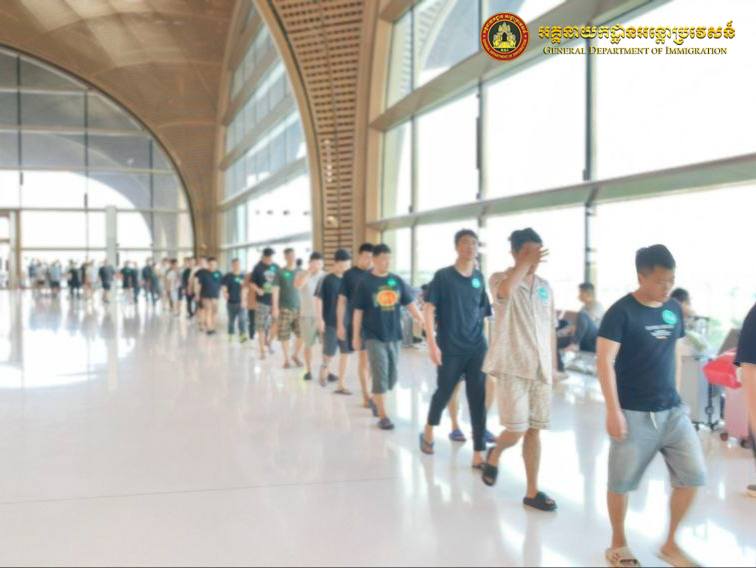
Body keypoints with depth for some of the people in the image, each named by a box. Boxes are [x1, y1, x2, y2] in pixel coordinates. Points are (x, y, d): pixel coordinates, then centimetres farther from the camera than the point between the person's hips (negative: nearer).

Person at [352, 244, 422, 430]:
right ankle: (383, 416, 1)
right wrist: (356, 336, -4)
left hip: (394, 335, 4)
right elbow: (358, 311, -4)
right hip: (374, 336, -4)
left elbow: (409, 303, 6)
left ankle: (376, 400, 37)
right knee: (380, 376, -5)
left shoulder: (397, 281, 4)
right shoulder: (365, 282, -6)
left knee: (392, 375, 12)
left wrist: (422, 321, -4)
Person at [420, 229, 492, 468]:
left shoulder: (479, 278, 7)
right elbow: (428, 309, -10)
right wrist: (432, 344, -16)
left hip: (477, 349, 3)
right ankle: (428, 432, 37)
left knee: (478, 399, -1)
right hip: (450, 349, -3)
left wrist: (484, 340, 14)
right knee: (444, 393, 9)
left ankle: (478, 454, 3)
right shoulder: (443, 276, -6)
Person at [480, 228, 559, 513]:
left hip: (540, 369, 5)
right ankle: (494, 455, 26)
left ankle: (532, 492, 16)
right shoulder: (499, 279, -6)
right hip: (512, 367, -5)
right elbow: (505, 290, -33)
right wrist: (526, 263, -26)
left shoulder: (545, 287, 11)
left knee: (534, 431, 8)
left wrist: (553, 364, 14)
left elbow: (550, 328, 16)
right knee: (516, 431, -7)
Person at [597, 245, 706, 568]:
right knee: (622, 481, 6)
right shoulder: (622, 312, -13)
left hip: (672, 410, 6)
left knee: (693, 476, 3)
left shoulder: (674, 309, 6)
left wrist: (673, 394, 17)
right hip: (634, 413, -6)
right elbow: (605, 362, -16)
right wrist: (613, 410, -20)